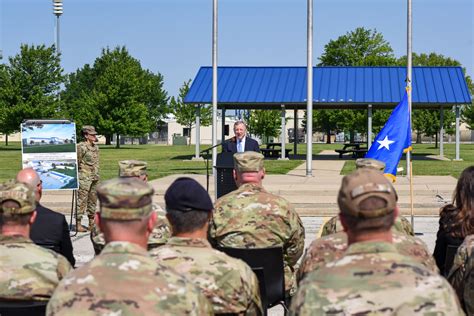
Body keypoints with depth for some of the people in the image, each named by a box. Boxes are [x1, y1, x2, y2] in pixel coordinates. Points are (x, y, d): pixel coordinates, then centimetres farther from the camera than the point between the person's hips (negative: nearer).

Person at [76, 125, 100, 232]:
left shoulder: (96, 147, 12)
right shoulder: (81, 147, -12)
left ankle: (92, 224, 20)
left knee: (93, 201, 12)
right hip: (84, 178, -8)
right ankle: (78, 224, -2)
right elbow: (76, 163, -10)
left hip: (94, 178, 8)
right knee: (82, 201, -6)